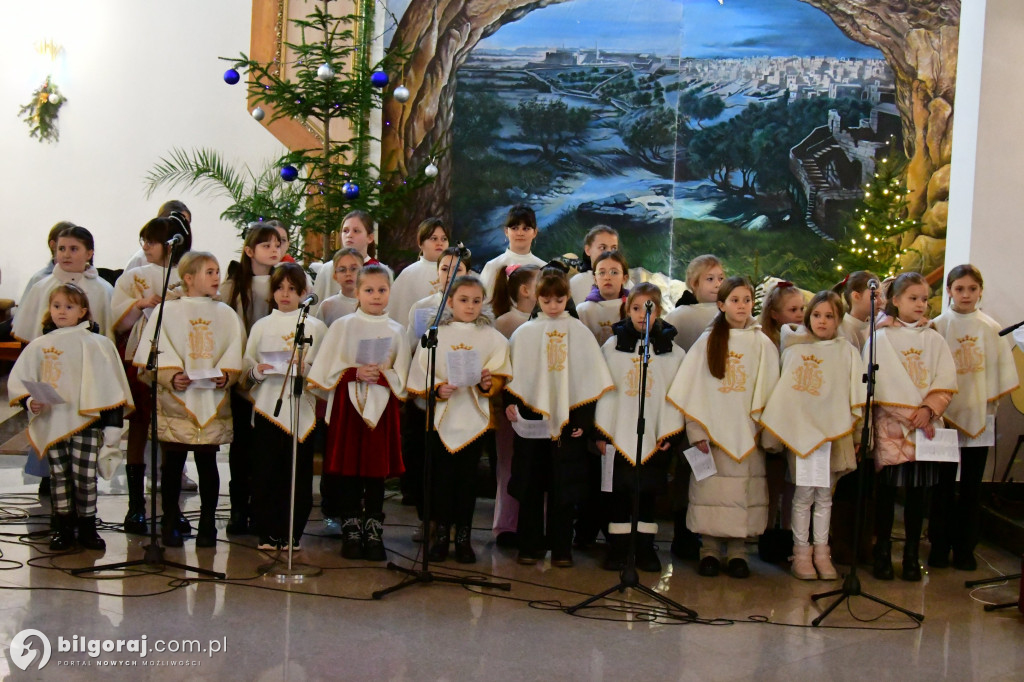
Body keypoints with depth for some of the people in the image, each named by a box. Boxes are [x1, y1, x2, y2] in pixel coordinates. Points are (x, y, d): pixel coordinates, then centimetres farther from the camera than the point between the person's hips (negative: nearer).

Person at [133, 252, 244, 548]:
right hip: (175, 401, -2)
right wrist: (171, 376, -18)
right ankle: (170, 522, 14)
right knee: (173, 462, 3)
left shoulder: (226, 314, 11)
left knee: (207, 462, 4)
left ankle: (207, 524, 12)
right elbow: (153, 353, -3)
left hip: (213, 402, 2)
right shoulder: (166, 311, 3)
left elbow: (234, 356, 7)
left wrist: (226, 375, -12)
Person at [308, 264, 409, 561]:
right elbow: (328, 369, -1)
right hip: (347, 406, -1)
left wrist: (381, 376, -13)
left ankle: (373, 533, 10)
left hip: (381, 408, 1)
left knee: (377, 470, 2)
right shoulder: (342, 326, 5)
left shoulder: (396, 331, 8)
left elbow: (402, 378, 5)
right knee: (349, 471, 1)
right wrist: (355, 373, -14)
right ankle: (351, 533, 10)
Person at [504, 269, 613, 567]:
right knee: (530, 486, 4)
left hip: (568, 423, 0)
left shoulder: (580, 333, 5)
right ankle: (530, 546, 14)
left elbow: (591, 379, 4)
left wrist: (584, 419, -4)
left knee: (564, 489, 3)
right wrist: (510, 404, -9)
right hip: (531, 421, 1)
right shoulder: (524, 334, 6)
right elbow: (512, 375, 7)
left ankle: (561, 548, 11)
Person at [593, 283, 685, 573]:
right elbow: (603, 390, 2)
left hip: (654, 435, 0)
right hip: (619, 432, 0)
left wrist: (669, 434, -5)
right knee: (620, 491, 3)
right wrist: (601, 432, -2)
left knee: (648, 492, 6)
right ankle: (617, 547, 11)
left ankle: (645, 548, 14)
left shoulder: (672, 351, 4)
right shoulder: (612, 347, 4)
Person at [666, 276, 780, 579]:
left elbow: (769, 389, 4)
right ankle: (710, 548, 10)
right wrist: (696, 430, -7)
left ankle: (737, 550, 11)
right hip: (713, 427, 0)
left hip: (747, 430, 1)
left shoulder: (762, 344, 7)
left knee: (744, 488, 1)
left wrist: (764, 424, -7)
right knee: (711, 486, 0)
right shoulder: (707, 341, 5)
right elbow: (692, 388, 1)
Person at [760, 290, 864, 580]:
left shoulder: (847, 352, 5)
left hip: (834, 432, 1)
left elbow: (855, 394, 5)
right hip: (800, 431, -1)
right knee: (803, 493, 0)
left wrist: (853, 432, -1)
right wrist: (779, 429, 0)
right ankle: (801, 552, 9)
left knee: (825, 494, 8)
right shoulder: (794, 350, 5)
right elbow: (784, 392, 6)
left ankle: (821, 552, 16)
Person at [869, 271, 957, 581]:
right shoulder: (881, 338, 0)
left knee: (917, 490, 5)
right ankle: (882, 553, 9)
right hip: (891, 425, -3)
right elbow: (881, 384, -7)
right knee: (886, 488, 1)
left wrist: (929, 409, -12)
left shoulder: (934, 339, 10)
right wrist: (910, 415, -12)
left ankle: (912, 555, 14)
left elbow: (946, 382, 4)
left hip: (926, 426, 3)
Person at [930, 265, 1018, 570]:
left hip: (980, 417, 2)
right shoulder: (938, 327, -2)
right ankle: (939, 546, 13)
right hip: (945, 414, -2)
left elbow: (1002, 369, 8)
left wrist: (993, 398, 0)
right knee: (944, 482, 4)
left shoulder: (992, 329, 4)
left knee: (972, 484, 7)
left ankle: (964, 547, 16)